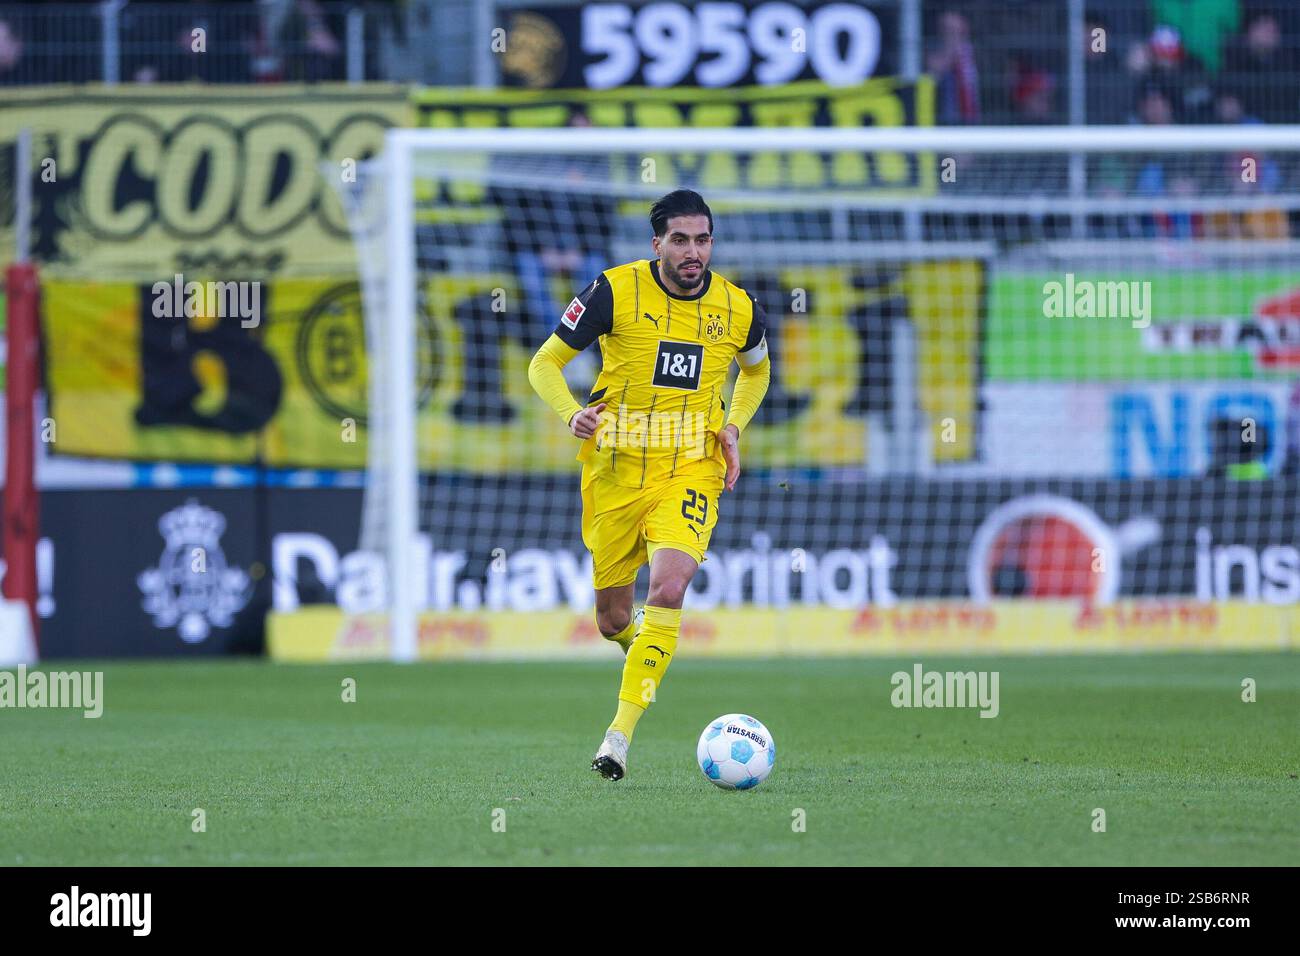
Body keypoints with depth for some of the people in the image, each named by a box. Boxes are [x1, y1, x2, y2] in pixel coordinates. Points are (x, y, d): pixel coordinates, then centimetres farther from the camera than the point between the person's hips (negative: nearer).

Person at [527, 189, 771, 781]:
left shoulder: (737, 307, 1)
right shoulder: (615, 291, -8)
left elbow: (756, 370, 24)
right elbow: (545, 363, 0)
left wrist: (733, 426, 6)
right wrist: (571, 415, -20)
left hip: (690, 471, 0)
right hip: (615, 469, 0)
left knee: (668, 586, -25)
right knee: (612, 619, 8)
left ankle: (621, 730, -23)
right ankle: (639, 647, 47)